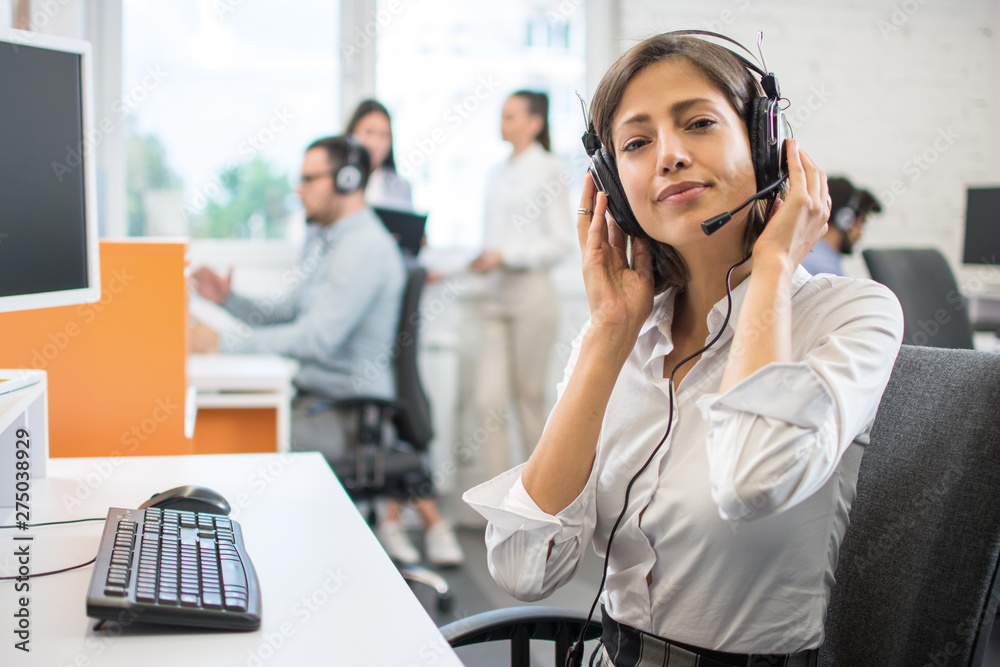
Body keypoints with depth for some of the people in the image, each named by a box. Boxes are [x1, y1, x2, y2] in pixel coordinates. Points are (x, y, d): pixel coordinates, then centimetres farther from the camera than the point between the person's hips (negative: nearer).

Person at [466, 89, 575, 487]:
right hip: (498, 294, 6)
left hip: (532, 293, -6)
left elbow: (562, 243, -9)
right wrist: (483, 259, 3)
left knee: (529, 399, 1)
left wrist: (506, 255, -15)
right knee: (486, 400, -3)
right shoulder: (498, 173, 17)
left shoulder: (549, 171, -4)